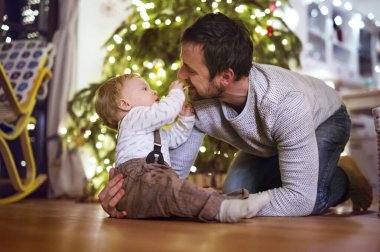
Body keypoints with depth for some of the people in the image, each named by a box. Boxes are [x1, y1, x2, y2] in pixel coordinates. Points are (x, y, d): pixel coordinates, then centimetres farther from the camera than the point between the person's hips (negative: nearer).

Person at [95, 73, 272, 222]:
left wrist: (185, 118, 34)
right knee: (166, 184, -39)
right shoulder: (133, 117, 6)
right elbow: (164, 112, -10)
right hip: (135, 180, -11)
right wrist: (176, 92, 7)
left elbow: (175, 138, 49)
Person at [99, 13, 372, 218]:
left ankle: (344, 179, 4)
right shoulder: (197, 102, -32)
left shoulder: (284, 104, -46)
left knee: (306, 201, -29)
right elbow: (174, 165, -22)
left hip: (324, 119, -5)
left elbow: (300, 198, -45)